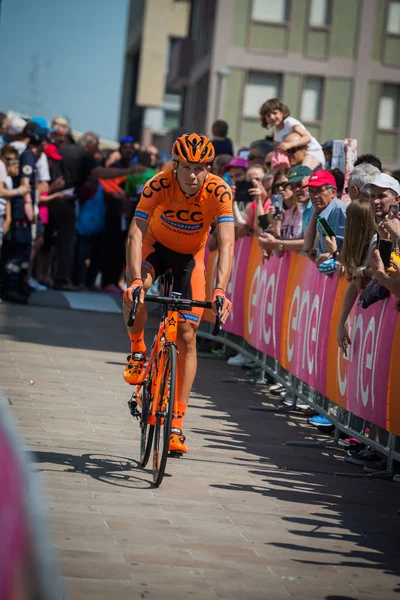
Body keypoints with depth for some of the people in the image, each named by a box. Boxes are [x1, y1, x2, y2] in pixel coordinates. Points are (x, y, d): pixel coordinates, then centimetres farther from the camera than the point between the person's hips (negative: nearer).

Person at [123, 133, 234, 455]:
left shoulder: (219, 191, -30)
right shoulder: (159, 185, -30)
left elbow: (226, 243, -35)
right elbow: (136, 234, -34)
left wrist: (220, 289, -49)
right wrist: (136, 279, -48)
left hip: (191, 254, 1)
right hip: (156, 245, 0)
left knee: (187, 335, -7)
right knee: (134, 294, -33)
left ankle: (177, 424, -2)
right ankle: (138, 351, -2)